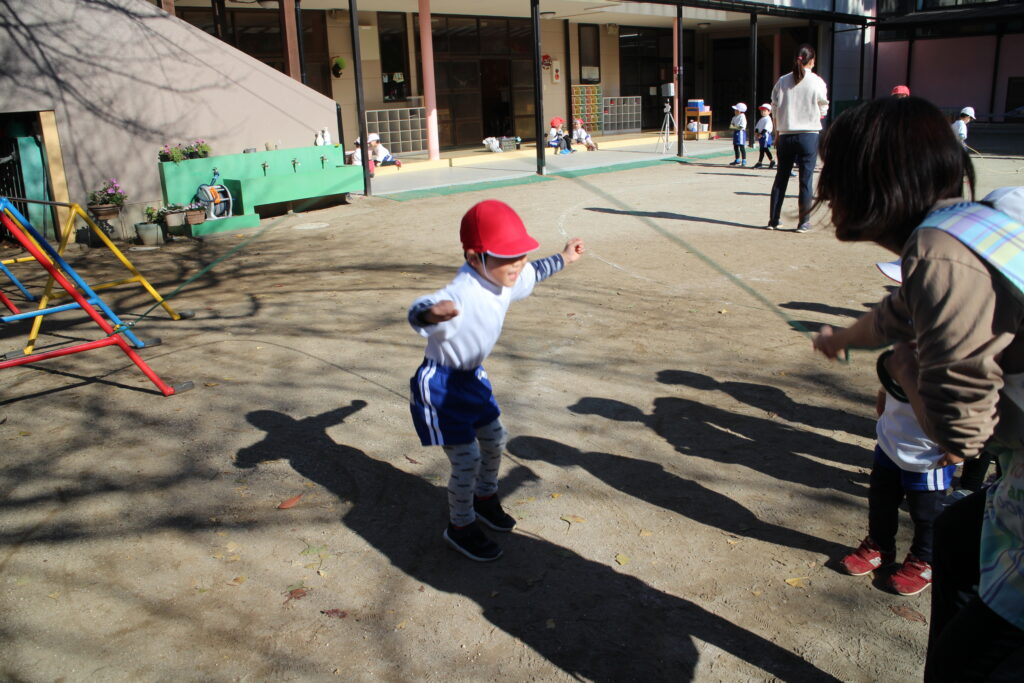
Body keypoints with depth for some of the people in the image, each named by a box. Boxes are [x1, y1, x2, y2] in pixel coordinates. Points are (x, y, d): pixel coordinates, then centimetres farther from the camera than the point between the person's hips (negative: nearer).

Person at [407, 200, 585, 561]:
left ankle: (485, 498, 48)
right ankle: (460, 528, 20)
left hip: (472, 376, 9)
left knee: (494, 439, 21)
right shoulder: (461, 294, -36)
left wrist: (563, 258, 27)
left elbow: (532, 273, 16)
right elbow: (416, 314, -54)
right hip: (440, 384, -9)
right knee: (466, 458, -4)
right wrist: (432, 312, -76)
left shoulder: (506, 279, -8)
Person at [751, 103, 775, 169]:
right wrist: (756, 132, -3)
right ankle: (759, 162, 14)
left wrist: (761, 134, -24)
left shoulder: (768, 119, -9)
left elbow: (765, 128, -19)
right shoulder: (761, 119, 19)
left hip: (765, 135, -9)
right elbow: (757, 126, 14)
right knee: (762, 149, 10)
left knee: (765, 148, -10)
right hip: (760, 135, 9)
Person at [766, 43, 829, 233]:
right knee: (806, 179, 3)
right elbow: (823, 111, 1)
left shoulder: (783, 81, 2)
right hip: (809, 135, -3)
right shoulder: (817, 82, -5)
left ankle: (773, 220, 14)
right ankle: (804, 222, 5)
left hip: (786, 135, 3)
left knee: (781, 178, 11)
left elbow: (775, 109, 4)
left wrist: (778, 133, 12)